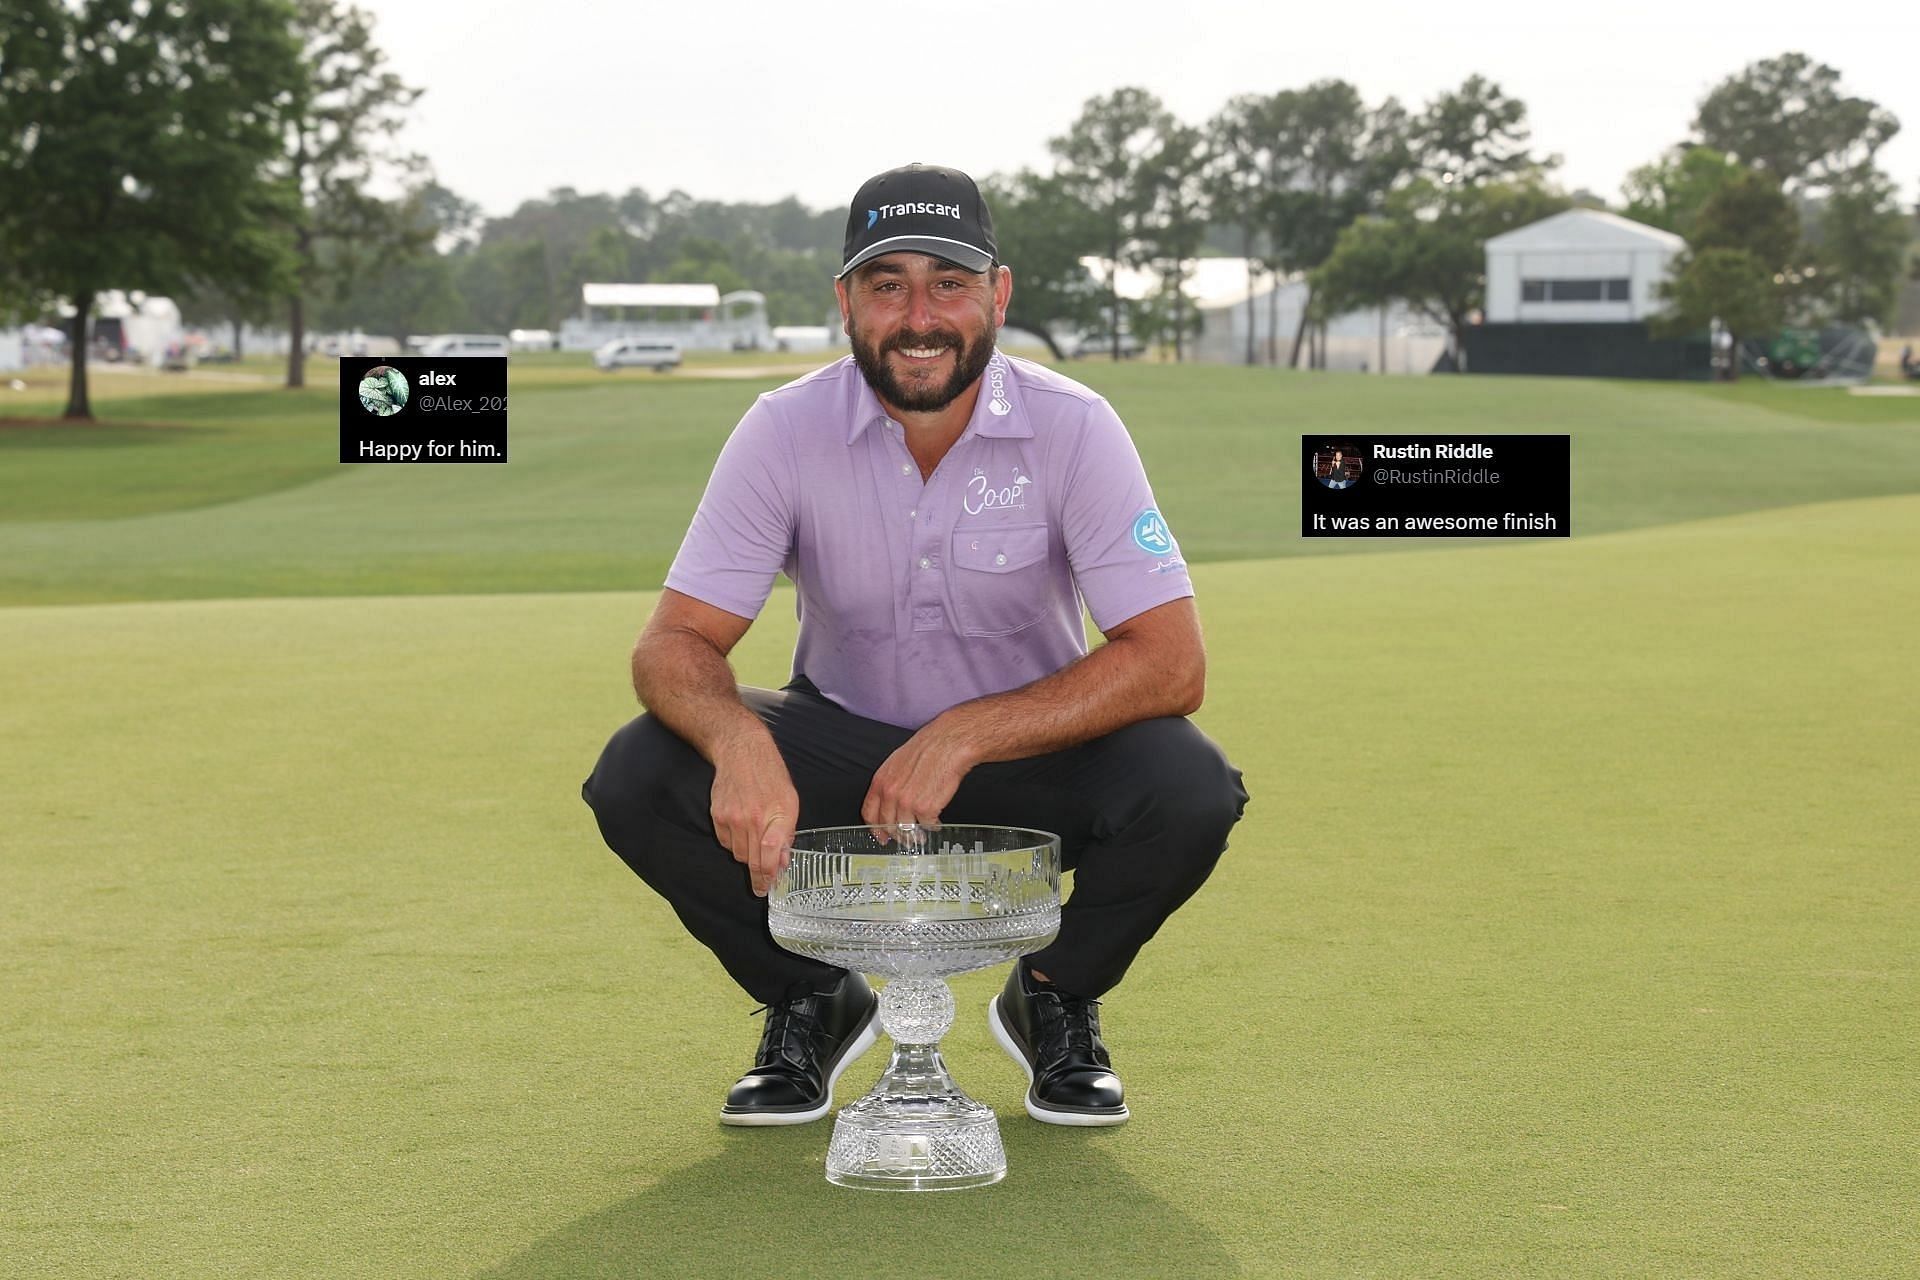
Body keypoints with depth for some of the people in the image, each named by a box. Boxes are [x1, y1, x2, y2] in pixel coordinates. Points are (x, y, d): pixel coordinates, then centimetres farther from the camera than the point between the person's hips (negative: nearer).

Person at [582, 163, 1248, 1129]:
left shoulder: (1073, 429, -18)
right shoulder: (785, 431, -15)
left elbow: (1170, 661, -24)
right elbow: (674, 643, -17)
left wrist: (965, 736, -33)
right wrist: (737, 739, -41)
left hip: (1028, 747, -1)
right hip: (839, 742, 1)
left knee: (1187, 789, -31)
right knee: (639, 780, -25)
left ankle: (1056, 997, 1)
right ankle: (811, 1002, 3)